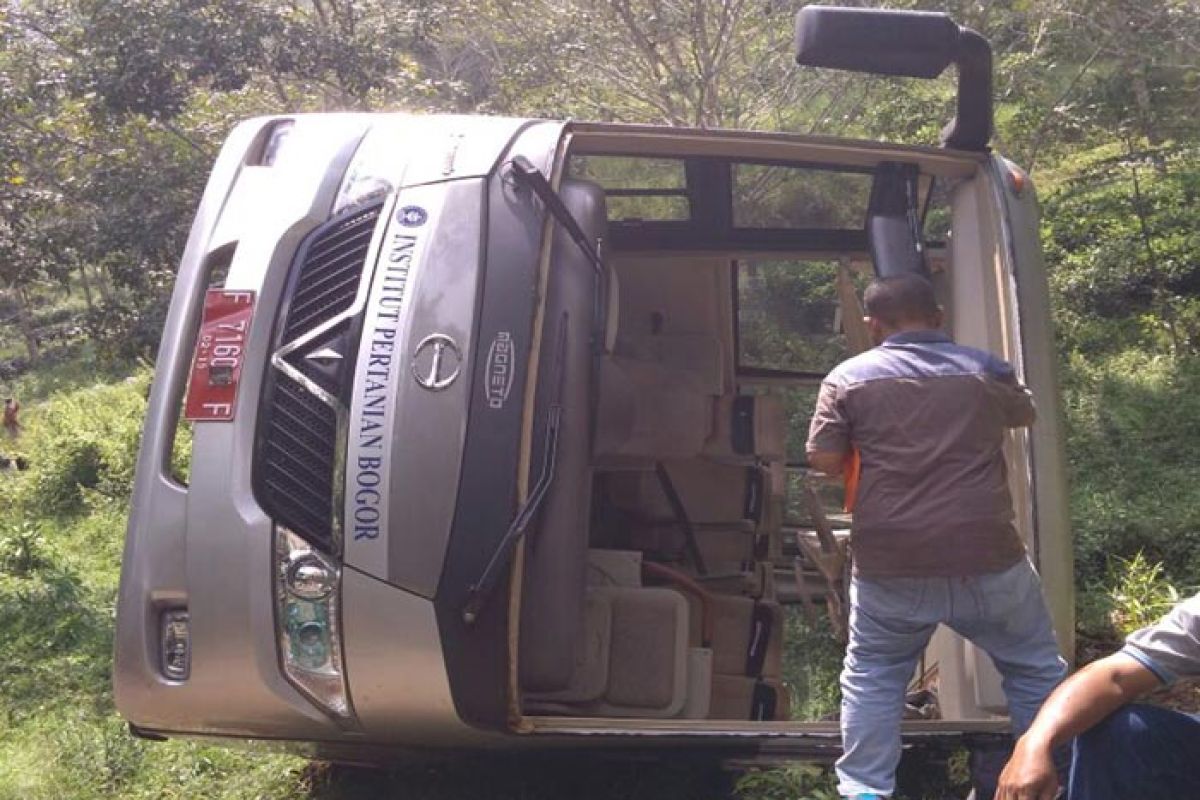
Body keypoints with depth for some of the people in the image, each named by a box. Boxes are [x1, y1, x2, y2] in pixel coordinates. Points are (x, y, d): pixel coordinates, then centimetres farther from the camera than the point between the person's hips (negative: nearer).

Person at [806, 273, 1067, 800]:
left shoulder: (848, 377, 1)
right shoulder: (985, 369, 6)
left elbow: (823, 462, -1)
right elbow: (1026, 415, 25)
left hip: (890, 565, 0)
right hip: (987, 558, 1)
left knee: (871, 676, 18)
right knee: (1037, 670, 19)